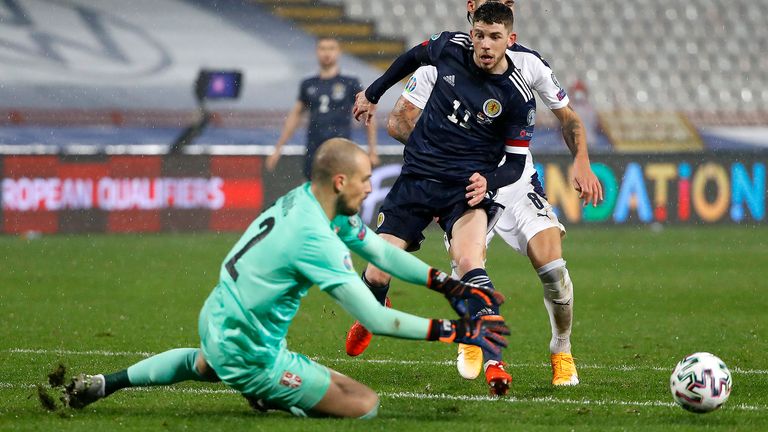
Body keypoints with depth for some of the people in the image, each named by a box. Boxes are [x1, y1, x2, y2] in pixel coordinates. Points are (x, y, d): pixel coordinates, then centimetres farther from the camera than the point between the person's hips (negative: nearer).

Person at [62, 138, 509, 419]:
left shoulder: (305, 199, 0)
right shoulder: (315, 239, -28)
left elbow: (381, 251, 9)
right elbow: (375, 319, -27)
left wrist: (450, 285, 5)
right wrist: (457, 332, -24)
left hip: (215, 322, 9)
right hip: (249, 355, -9)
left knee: (204, 364, 45)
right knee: (365, 404, -12)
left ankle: (108, 382, 36)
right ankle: (272, 399, -2)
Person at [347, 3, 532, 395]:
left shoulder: (517, 96, -11)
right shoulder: (451, 47, -4)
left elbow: (515, 163, -3)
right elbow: (413, 57, 20)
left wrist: (488, 182, -24)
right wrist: (373, 93, 29)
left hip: (468, 186, -3)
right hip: (418, 176, 3)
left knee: (469, 261, -31)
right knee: (376, 276, 1)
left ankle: (495, 364, -36)